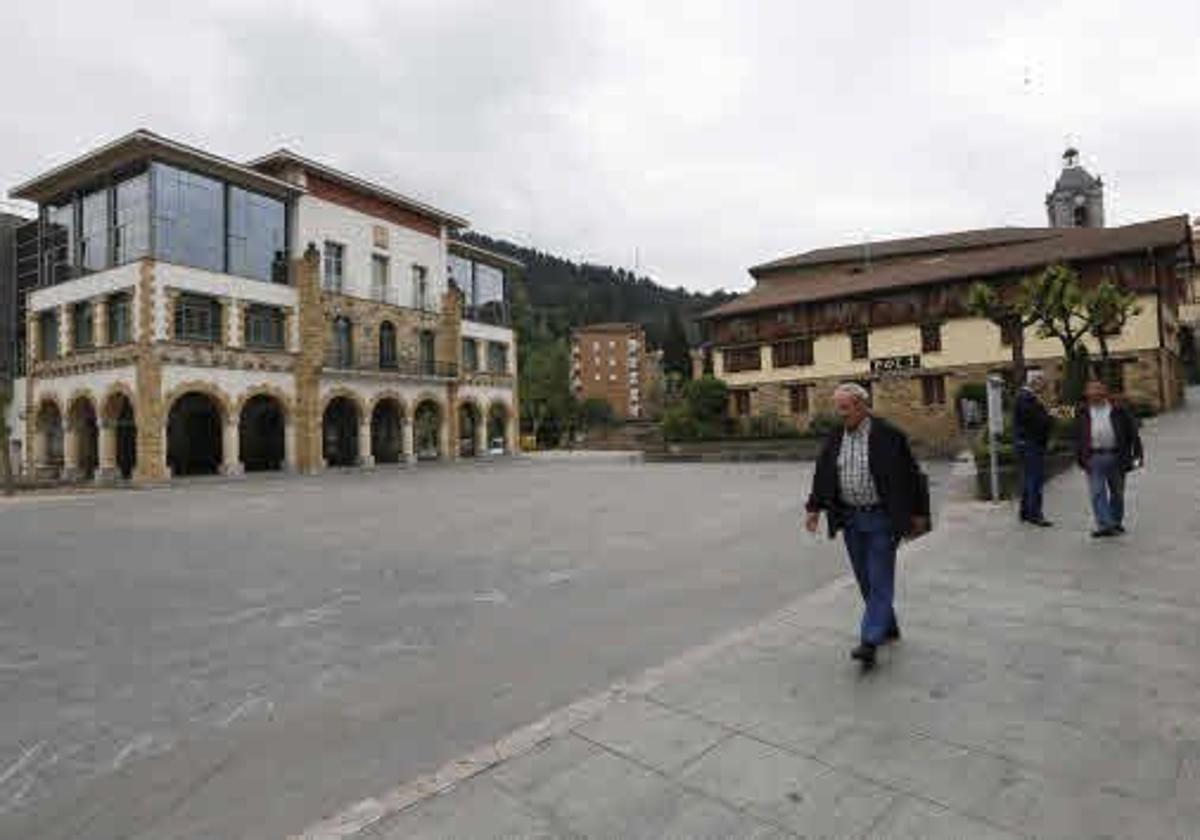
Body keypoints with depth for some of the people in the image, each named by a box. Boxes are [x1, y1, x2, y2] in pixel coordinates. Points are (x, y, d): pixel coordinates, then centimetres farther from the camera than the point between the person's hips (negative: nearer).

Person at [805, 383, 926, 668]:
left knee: (879, 580, -4)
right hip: (850, 519, 5)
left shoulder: (888, 435, -9)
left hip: (881, 519, -5)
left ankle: (870, 642, -3)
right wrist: (814, 508, 5)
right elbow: (822, 474, 11)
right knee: (866, 580, 12)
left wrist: (918, 513, -1)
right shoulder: (835, 438, 6)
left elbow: (910, 474, -4)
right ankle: (888, 627, 29)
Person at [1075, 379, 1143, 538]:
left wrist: (1137, 453, -1)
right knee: (1097, 493, -7)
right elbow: (1078, 437, 8)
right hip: (1093, 458, 0)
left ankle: (1116, 523, 27)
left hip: (1115, 456, 0)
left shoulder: (1118, 410, 3)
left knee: (1117, 492, 12)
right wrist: (1080, 458, 3)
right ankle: (1104, 525, -8)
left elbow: (1132, 432, 4)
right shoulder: (1083, 413, 6)